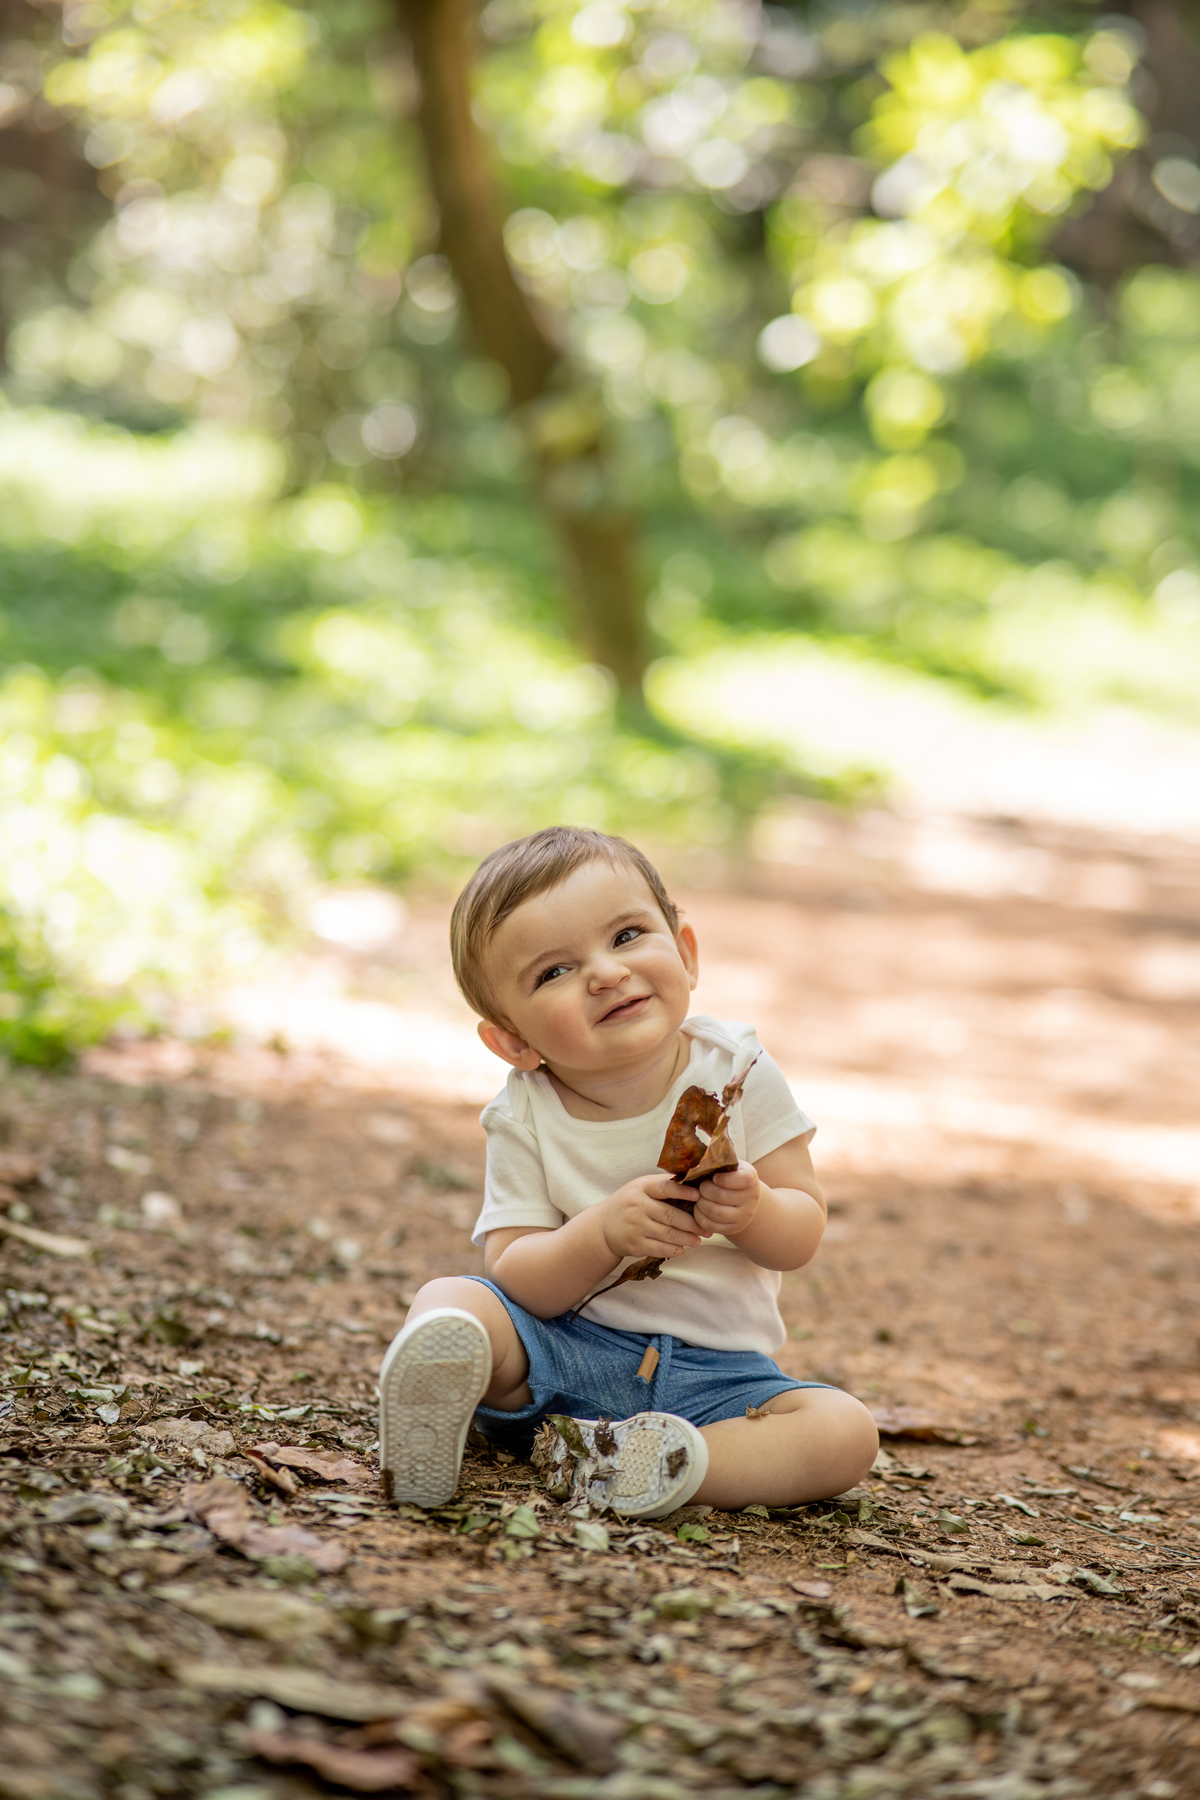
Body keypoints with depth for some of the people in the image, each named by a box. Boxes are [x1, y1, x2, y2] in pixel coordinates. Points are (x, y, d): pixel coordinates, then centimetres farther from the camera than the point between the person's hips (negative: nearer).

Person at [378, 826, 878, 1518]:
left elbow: (804, 1233, -4)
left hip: (710, 1372, 1)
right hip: (556, 1357, -1)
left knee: (846, 1432, -24)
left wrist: (753, 1212, -27)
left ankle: (610, 1461, -35)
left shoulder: (737, 1071, -4)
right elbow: (516, 1282, -14)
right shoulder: (525, 1118, -6)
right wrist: (605, 1232, -32)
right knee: (448, 1301, -25)